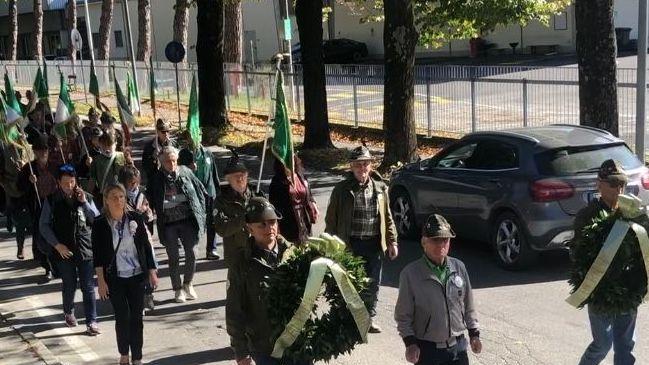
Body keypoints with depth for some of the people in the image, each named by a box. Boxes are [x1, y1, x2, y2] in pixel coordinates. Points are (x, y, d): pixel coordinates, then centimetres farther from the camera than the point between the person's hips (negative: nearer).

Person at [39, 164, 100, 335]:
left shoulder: (86, 197, 1)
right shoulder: (52, 200, -2)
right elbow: (44, 225, 0)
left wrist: (84, 202, -14)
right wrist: (57, 245, -8)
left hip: (85, 249, 0)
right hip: (64, 251, 0)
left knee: (88, 287, -1)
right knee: (69, 286, 13)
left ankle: (91, 322, 5)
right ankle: (69, 313, 38)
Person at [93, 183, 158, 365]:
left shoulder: (135, 218, -4)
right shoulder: (100, 224, -7)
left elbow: (146, 245, 3)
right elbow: (97, 255, -4)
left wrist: (152, 271, 3)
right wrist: (101, 280, -6)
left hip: (137, 276, 1)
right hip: (115, 278, -1)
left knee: (136, 317, 4)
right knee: (122, 317, 4)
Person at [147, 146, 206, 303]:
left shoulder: (186, 172, 1)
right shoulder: (156, 179, -1)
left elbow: (200, 190, 8)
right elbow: (149, 201, 8)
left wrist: (200, 212, 3)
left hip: (188, 220, 1)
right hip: (168, 224, -1)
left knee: (191, 254, 2)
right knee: (173, 258, 7)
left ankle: (188, 284, 25)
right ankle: (178, 289, 21)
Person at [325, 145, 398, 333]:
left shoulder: (380, 188, 5)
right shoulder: (342, 189, -3)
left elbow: (387, 217, 10)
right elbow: (331, 219, 0)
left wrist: (392, 241, 6)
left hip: (374, 243, 3)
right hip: (350, 244, -3)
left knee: (373, 283, 11)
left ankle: (369, 317, 27)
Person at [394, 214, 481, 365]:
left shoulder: (459, 267, 1)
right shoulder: (410, 274, -12)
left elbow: (468, 305, 12)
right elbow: (403, 315, -6)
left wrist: (474, 333, 10)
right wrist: (410, 342, -15)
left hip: (457, 346, 4)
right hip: (427, 349, -3)